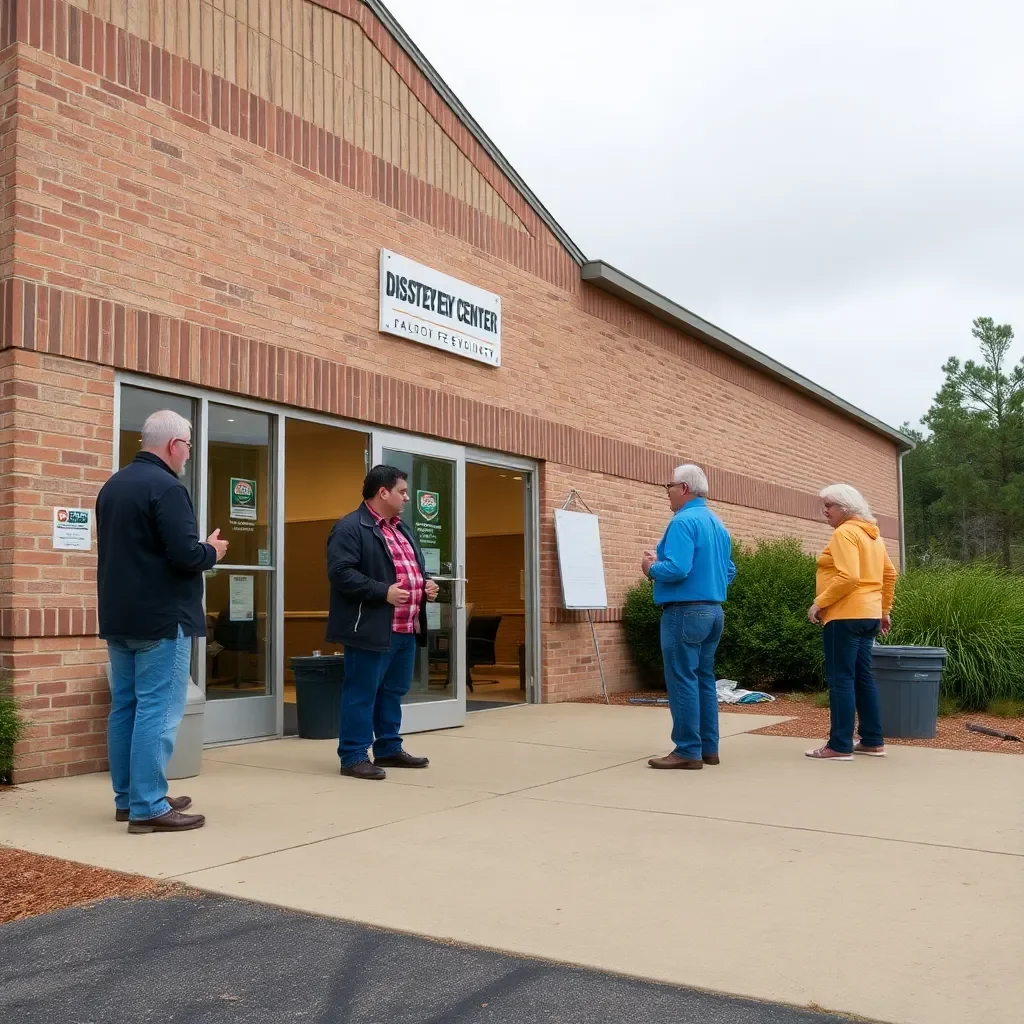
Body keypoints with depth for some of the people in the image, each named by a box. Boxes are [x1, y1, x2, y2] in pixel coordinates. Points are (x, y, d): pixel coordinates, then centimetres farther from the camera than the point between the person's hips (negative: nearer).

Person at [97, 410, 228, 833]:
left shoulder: (112, 486, 13)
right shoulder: (166, 487, -16)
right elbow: (186, 555, -23)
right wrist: (212, 551, -2)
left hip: (119, 617, 9)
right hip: (160, 619, -9)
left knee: (125, 707, 13)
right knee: (157, 711, -6)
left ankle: (127, 798, 20)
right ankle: (148, 807, -4)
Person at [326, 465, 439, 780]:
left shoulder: (402, 529, 20)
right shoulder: (349, 528, -10)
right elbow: (341, 572, -20)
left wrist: (425, 584, 8)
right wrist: (383, 592, -24)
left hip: (406, 630, 9)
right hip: (372, 630, -9)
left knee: (393, 692, 16)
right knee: (361, 693, -2)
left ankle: (389, 749, 27)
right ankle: (353, 756, 5)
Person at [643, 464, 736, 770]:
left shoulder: (684, 521, -15)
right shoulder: (718, 524, 14)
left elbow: (677, 569, -25)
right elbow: (730, 572, 18)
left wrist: (652, 567, -7)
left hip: (685, 612, -9)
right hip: (713, 611, 9)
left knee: (683, 681, -4)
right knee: (704, 678, 13)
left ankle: (688, 751, -1)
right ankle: (708, 748, 17)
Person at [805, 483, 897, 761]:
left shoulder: (844, 533, -13)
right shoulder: (872, 534, 16)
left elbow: (848, 577, -23)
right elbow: (889, 574, 19)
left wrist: (819, 602, -17)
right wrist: (884, 610, 24)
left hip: (845, 616, -10)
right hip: (868, 615, 10)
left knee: (841, 679, -6)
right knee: (862, 677, 14)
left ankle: (840, 746, -4)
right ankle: (873, 741, 17)